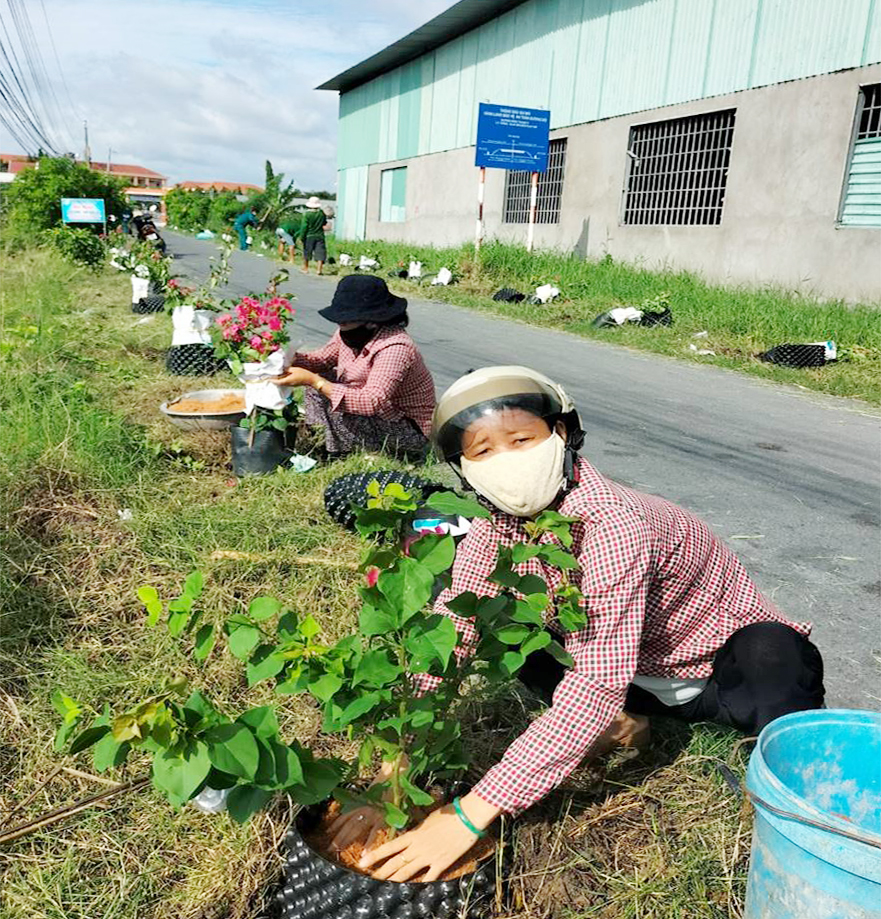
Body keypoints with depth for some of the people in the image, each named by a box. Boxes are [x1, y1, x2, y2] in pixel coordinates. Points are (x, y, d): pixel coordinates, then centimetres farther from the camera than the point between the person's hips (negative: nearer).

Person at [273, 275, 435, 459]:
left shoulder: (395, 349, -31)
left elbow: (371, 403, -38)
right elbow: (324, 358, 8)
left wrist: (313, 380, -37)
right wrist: (293, 359, -14)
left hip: (409, 429, -8)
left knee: (335, 409, -27)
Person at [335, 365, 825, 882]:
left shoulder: (612, 524, -37)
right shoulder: (497, 527, -16)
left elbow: (596, 684, -43)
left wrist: (471, 815, -45)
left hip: (724, 651, -6)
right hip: (633, 670, 6)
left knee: (780, 666, -38)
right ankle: (621, 722, 3)